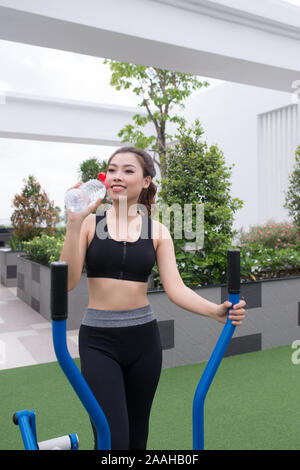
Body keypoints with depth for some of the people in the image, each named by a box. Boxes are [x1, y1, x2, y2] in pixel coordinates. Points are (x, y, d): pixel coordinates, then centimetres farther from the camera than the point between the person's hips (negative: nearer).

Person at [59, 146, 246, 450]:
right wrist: (74, 224, -21)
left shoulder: (157, 231, 1)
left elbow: (175, 287, -6)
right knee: (112, 440, -8)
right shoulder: (90, 223, -3)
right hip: (99, 341, -2)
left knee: (137, 435, 18)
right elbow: (68, 282, -13)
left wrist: (215, 311, -22)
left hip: (144, 337, 2)